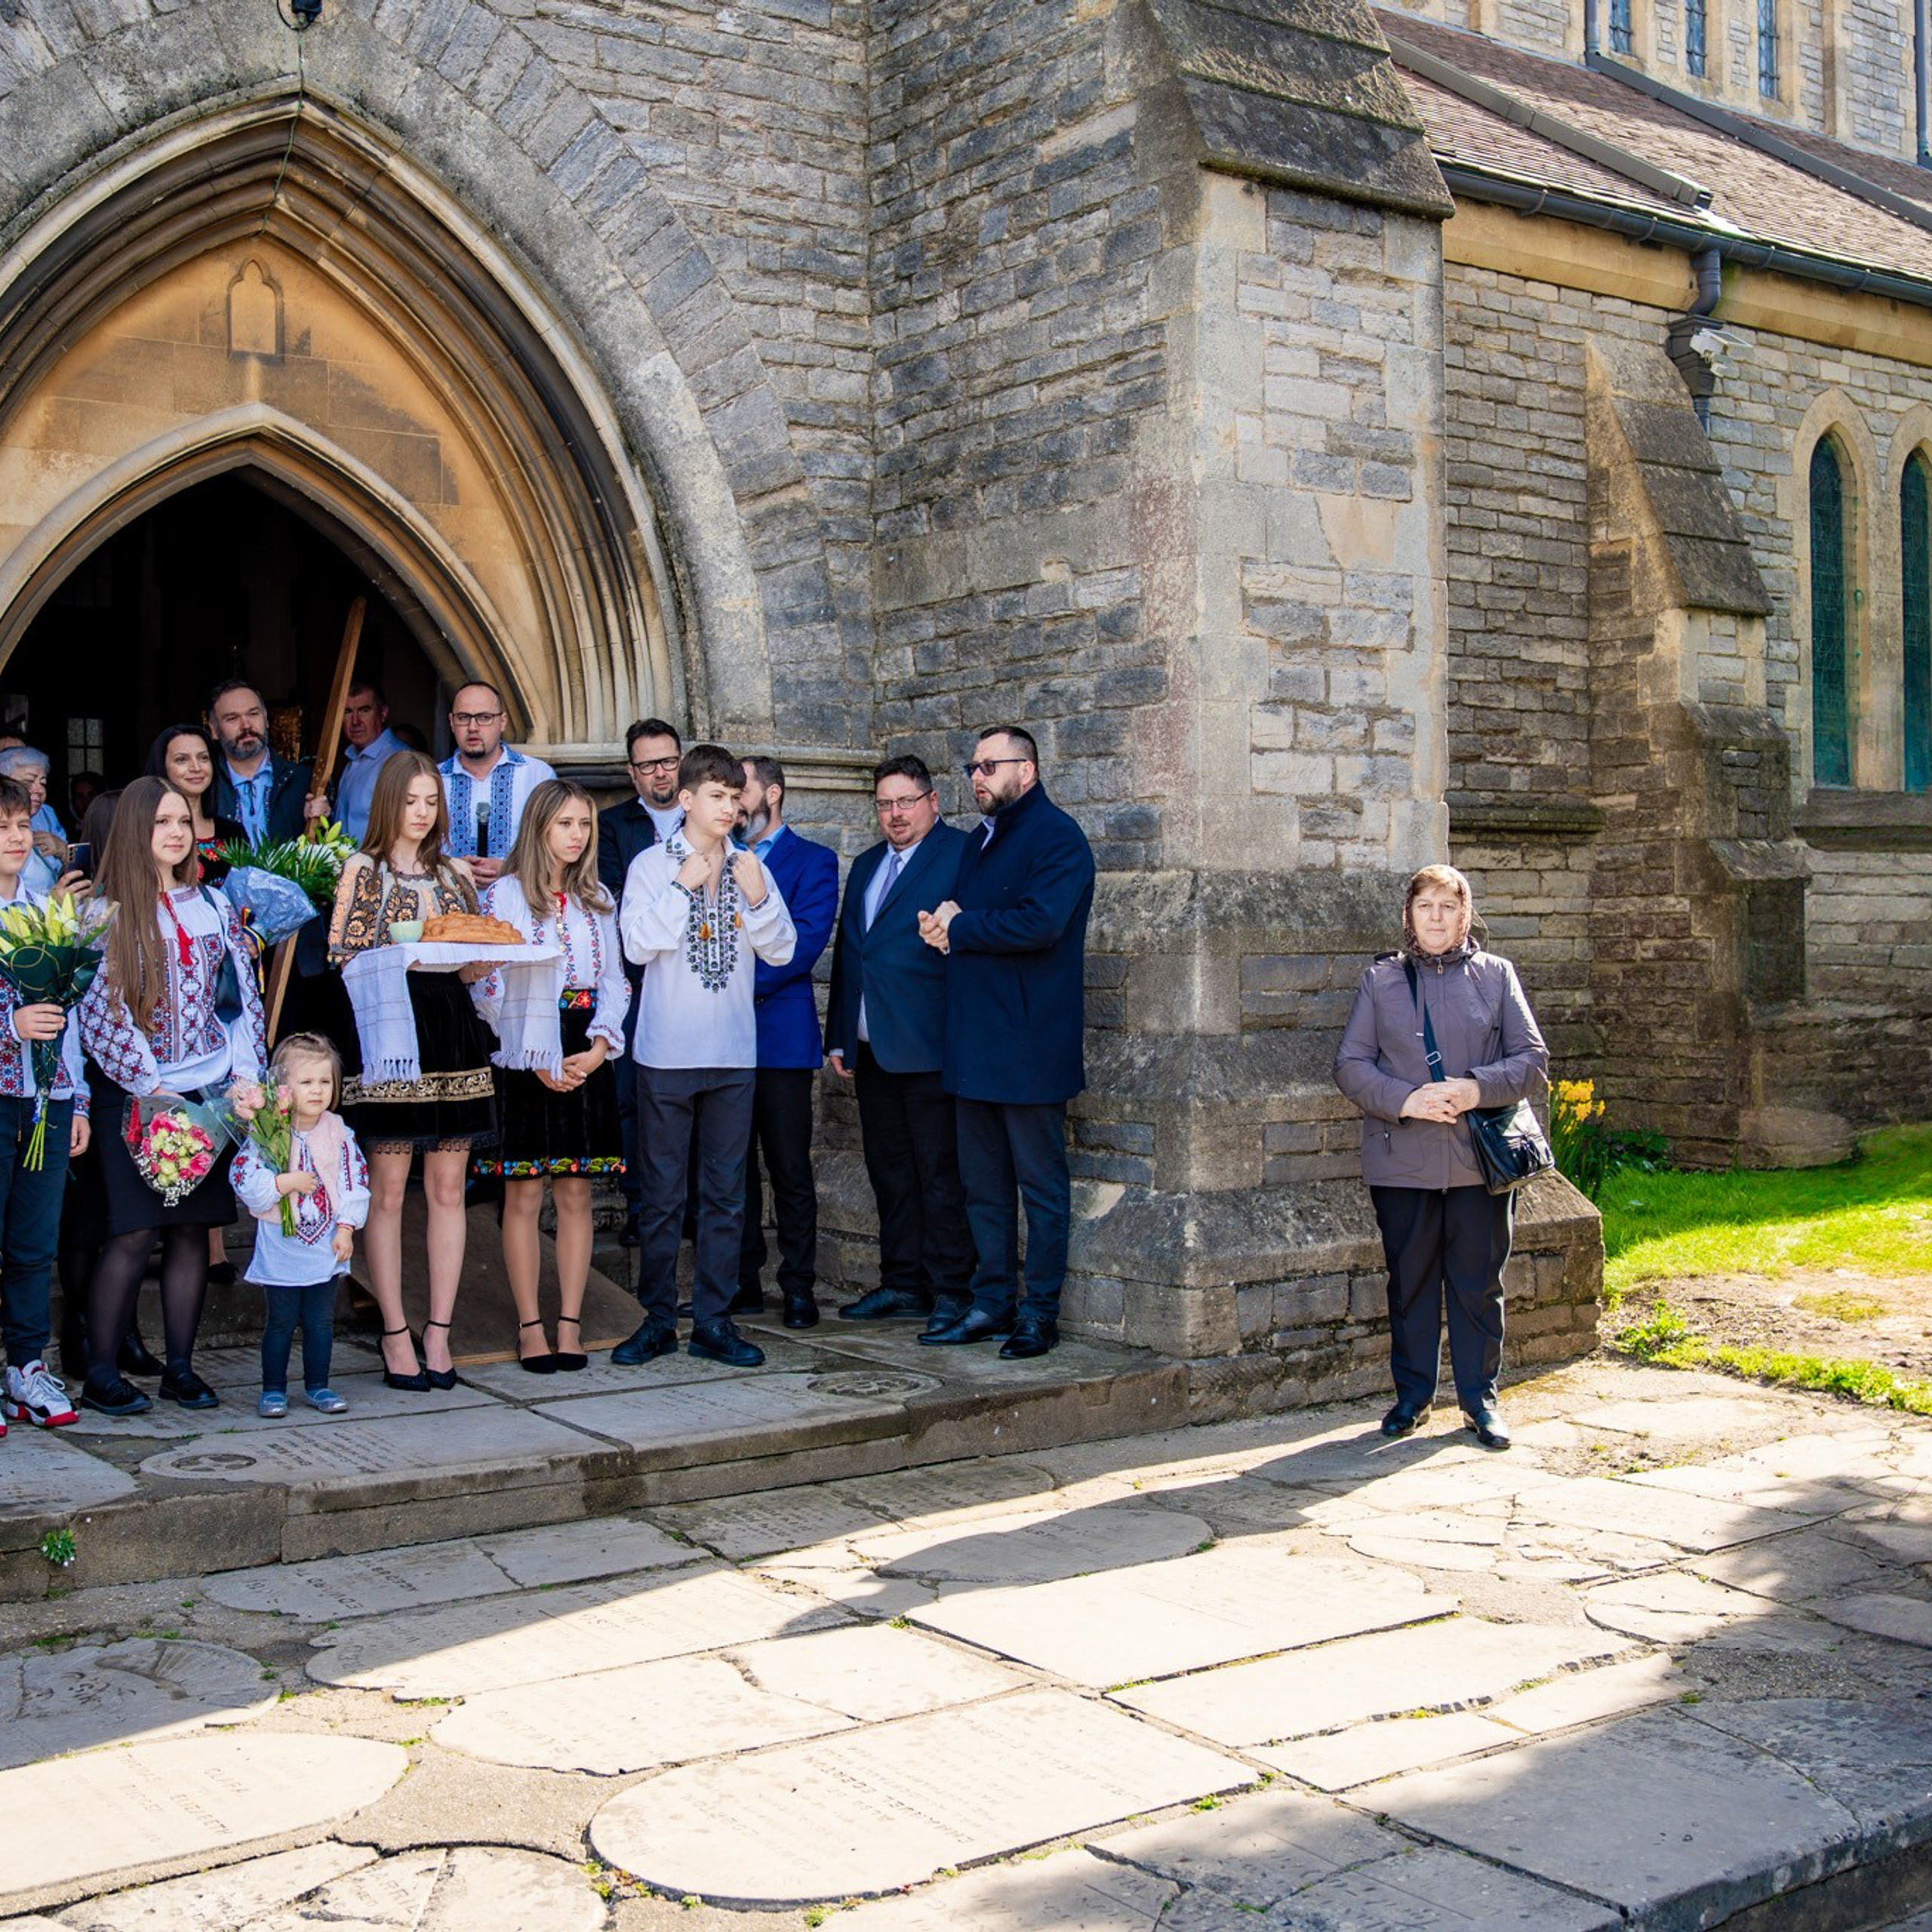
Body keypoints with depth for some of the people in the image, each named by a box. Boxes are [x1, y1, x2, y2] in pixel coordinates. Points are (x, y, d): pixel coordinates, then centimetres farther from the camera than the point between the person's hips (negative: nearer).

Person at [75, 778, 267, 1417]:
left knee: (193, 1228, 4)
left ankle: (180, 1365, 13)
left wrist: (246, 1073, 0)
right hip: (134, 1096, -4)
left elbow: (243, 994, 12)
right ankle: (100, 1375, 3)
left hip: (210, 1092, 4)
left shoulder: (213, 905, 12)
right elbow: (100, 1009, -8)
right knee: (133, 1232, -7)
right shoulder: (107, 911, -2)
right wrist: (149, 1084, -12)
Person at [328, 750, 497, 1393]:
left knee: (447, 1188, 3)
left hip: (451, 1032, 4)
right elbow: (341, 957, -4)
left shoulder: (455, 876, 16)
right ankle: (396, 1337, 4)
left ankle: (438, 1334, 9)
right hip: (388, 1033, -4)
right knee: (387, 1190, -3)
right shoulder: (363, 870, 4)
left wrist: (483, 958, -5)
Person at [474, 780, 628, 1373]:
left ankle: (570, 1323, 8)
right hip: (526, 1060, -4)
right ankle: (530, 1326, 4)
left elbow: (614, 979, 12)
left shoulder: (598, 899, 14)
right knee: (525, 1195, -2)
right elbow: (492, 986, -6)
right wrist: (541, 1060, -11)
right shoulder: (505, 894, -1)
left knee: (576, 1194, 4)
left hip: (588, 1061, 4)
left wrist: (599, 1046, -5)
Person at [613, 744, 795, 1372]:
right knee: (662, 1192, 3)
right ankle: (657, 1318, 12)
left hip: (733, 1053, 3)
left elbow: (783, 949, 4)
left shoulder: (750, 867, 8)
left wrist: (757, 896, -10)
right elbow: (638, 945, -9)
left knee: (726, 1191, 6)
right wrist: (683, 886, -14)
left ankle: (713, 1320, 13)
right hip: (667, 1052, -3)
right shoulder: (652, 865, 0)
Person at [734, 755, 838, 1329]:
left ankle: (799, 1288, 5)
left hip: (779, 1033, -5)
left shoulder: (812, 861, 2)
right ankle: (743, 1281, 15)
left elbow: (805, 941, -9)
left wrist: (746, 986, -15)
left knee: (789, 1169, -1)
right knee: (733, 1166, 8)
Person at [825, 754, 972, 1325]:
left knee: (941, 1175, -2)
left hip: (928, 1045, -7)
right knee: (890, 1171, 12)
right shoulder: (866, 865, 19)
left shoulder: (961, 855, -4)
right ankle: (903, 1284, 20)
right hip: (871, 1048, 7)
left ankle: (951, 1292, 4)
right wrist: (839, 1037, 16)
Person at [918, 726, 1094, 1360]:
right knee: (984, 1184, 12)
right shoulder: (979, 842, 20)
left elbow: (1039, 923, -21)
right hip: (975, 1041, 8)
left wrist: (958, 929, -10)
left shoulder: (1056, 836, -8)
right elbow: (956, 915, 21)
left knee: (1041, 1182, 0)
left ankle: (1040, 1314, 7)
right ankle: (992, 1303, 20)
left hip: (1030, 1041, -8)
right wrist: (943, 922, -3)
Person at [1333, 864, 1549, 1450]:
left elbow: (1532, 1059, 3)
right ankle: (1412, 1396, 20)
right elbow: (1350, 1063, 1)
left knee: (1478, 1284, 5)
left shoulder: (1496, 975, 8)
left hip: (1480, 1159, 0)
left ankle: (1480, 1397, 17)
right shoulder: (1381, 980, 8)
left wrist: (1479, 1088, -15)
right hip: (1403, 1160, 0)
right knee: (1410, 1282, 8)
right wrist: (1405, 1100, -14)